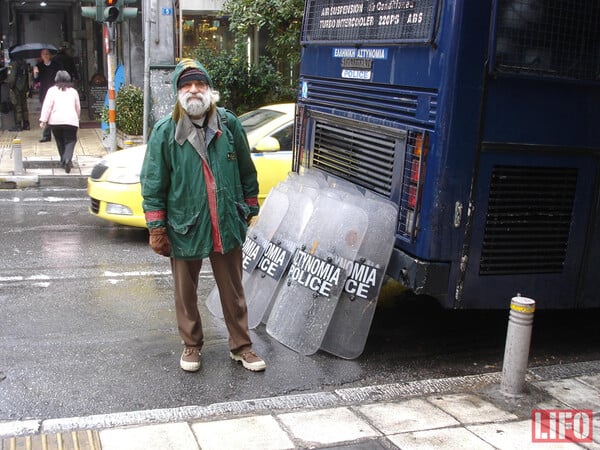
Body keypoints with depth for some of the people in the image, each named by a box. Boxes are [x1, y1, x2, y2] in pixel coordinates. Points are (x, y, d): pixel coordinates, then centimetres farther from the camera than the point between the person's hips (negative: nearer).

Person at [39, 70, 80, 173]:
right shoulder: (73, 91, 13)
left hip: (55, 120, 0)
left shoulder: (52, 90, 6)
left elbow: (47, 106, -2)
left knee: (60, 141, 16)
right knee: (70, 141, -2)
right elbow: (78, 108, 21)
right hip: (71, 120, 0)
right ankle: (67, 159, -25)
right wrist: (77, 118, 37)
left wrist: (43, 120, -2)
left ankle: (63, 160, 21)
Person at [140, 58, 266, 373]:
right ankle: (191, 345, 34)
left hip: (227, 224, 1)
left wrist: (250, 209, 10)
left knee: (233, 289, 12)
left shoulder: (228, 124, -1)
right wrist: (156, 228, -6)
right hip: (185, 226, -1)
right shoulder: (165, 131, -6)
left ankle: (241, 346, 28)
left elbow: (246, 171, 8)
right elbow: (152, 184, -4)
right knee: (186, 291, 14)